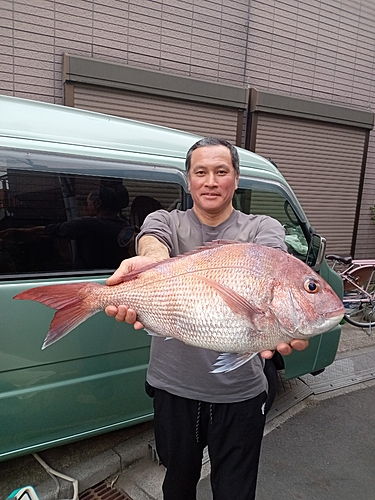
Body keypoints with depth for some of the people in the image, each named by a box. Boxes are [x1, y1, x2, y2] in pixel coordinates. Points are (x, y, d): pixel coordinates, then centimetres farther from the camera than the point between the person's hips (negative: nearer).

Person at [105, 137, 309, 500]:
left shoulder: (262, 228, -2)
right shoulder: (165, 222, 0)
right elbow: (154, 245, -24)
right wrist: (151, 261, -50)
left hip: (241, 392, 0)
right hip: (174, 387, 1)